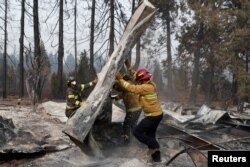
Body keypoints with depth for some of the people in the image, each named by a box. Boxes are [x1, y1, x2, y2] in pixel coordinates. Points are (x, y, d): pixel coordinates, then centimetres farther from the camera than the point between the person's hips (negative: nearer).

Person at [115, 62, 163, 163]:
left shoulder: (146, 87, -24)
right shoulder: (150, 84, 4)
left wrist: (120, 79, -17)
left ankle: (153, 146, 4)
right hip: (157, 114, 10)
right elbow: (138, 77, 16)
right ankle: (156, 157, 23)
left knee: (137, 132, -2)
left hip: (153, 116, -10)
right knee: (150, 135, 17)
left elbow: (131, 88, -24)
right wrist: (129, 68, 14)